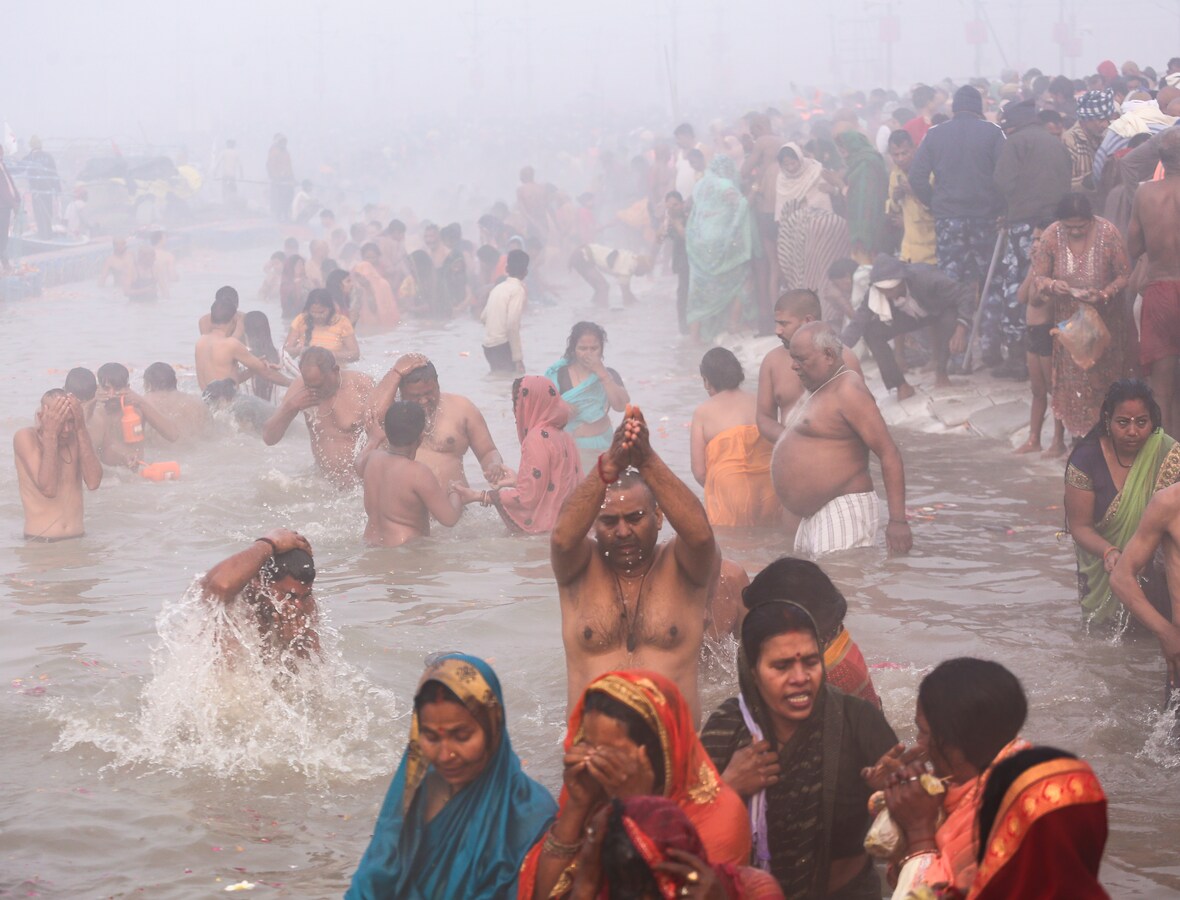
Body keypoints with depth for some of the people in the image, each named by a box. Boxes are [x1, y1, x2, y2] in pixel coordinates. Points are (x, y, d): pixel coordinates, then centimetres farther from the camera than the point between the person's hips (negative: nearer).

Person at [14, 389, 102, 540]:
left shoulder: (78, 436, 6)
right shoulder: (25, 437, -5)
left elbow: (93, 483, -10)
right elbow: (48, 488, -19)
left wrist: (81, 429, -12)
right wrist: (51, 433, -19)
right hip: (39, 540, -4)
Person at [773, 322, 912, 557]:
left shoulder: (847, 392, -14)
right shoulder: (815, 392, 17)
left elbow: (889, 454, -19)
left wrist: (898, 520, -24)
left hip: (844, 511, -10)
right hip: (813, 517, 10)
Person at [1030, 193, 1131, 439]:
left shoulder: (1108, 233, -16)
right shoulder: (1051, 236, -11)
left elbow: (1125, 275, -10)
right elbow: (1038, 277, -6)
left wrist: (1104, 294, -28)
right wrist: (1052, 285, -29)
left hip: (1103, 319, -1)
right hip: (1068, 320, 1)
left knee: (1103, 377, 4)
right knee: (1072, 380, 3)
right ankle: (1079, 434, 13)